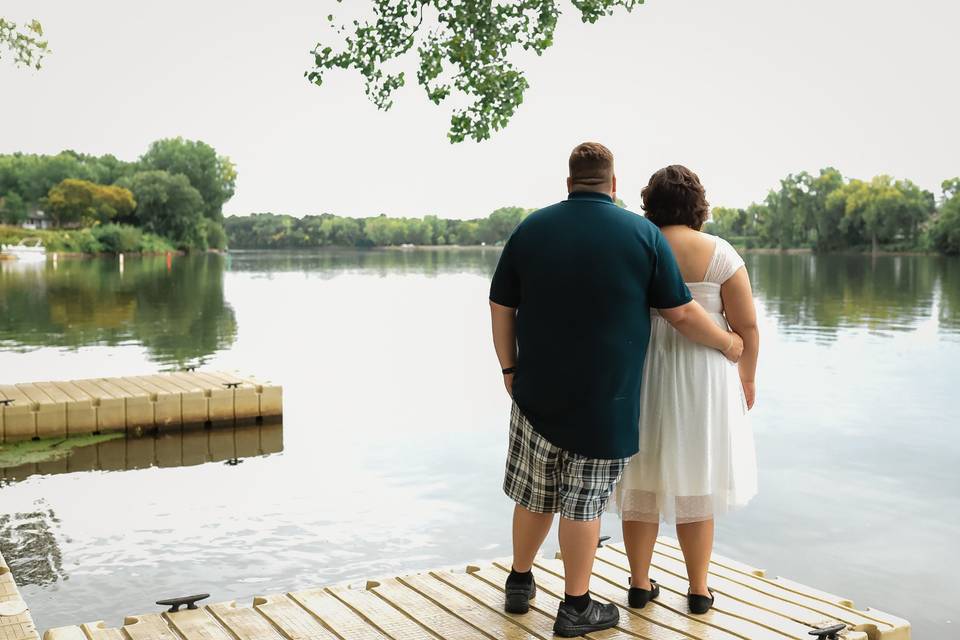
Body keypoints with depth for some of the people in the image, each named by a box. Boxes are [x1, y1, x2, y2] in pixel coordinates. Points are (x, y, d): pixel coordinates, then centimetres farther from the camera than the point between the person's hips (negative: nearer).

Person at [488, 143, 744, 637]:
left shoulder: (530, 229, 1)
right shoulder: (644, 234, -5)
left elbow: (501, 307, 3)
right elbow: (681, 313, -3)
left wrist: (509, 366, 14)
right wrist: (727, 343, 13)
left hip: (538, 391, 3)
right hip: (606, 399, -3)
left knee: (535, 495, 17)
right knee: (583, 502, 6)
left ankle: (519, 583, 31)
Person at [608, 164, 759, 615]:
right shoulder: (719, 252, -6)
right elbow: (747, 325, -6)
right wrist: (747, 377, 9)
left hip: (642, 375, 1)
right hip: (703, 376, -1)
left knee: (643, 478, 12)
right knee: (695, 482, 10)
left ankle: (639, 583, 20)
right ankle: (699, 590, 18)